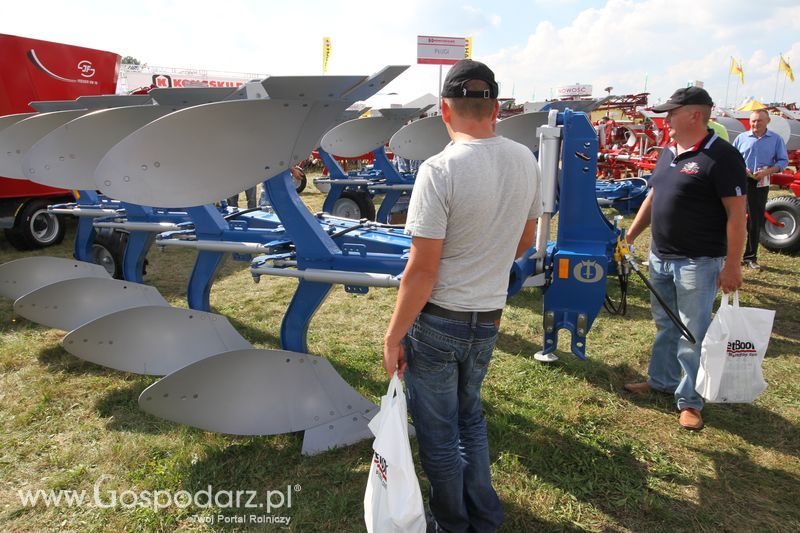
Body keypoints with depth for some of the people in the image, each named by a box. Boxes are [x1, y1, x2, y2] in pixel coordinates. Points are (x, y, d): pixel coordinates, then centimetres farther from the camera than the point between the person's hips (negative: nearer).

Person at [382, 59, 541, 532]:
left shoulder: (440, 170, -22)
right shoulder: (525, 161, -1)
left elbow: (422, 270, -21)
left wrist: (393, 337, -10)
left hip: (437, 321, -6)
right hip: (489, 320, 7)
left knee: (438, 431, 14)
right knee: (469, 414, 27)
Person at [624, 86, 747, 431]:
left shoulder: (721, 157, -15)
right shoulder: (668, 153, 10)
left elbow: (736, 214, -16)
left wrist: (732, 265, -18)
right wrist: (629, 236, 16)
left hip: (698, 262, -8)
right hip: (660, 258, 8)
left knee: (693, 335, 2)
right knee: (665, 325, 20)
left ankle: (690, 401, 16)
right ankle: (661, 380, 36)